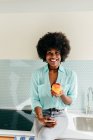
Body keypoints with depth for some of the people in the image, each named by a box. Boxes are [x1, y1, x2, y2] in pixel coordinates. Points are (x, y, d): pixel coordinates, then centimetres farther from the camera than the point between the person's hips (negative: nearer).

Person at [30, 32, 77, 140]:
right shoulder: (37, 74, -1)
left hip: (60, 115, -1)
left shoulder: (71, 75, -2)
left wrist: (62, 94, -21)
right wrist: (40, 118, -19)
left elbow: (70, 102, 2)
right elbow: (35, 99, -2)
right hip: (42, 115, 1)